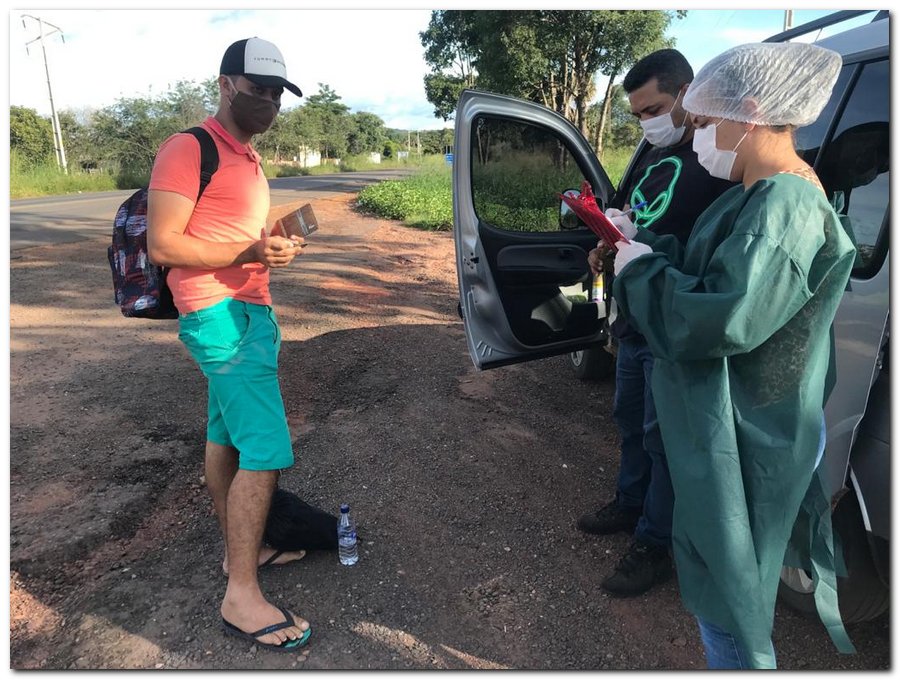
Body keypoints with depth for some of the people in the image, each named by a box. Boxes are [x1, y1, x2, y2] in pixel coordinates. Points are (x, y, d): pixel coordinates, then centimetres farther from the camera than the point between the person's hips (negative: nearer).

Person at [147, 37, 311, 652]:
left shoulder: (247, 158, 21)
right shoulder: (190, 149, -9)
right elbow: (162, 244, -14)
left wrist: (275, 244, 9)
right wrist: (248, 252, -22)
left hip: (249, 311, 10)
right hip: (221, 316, -9)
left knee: (226, 437, 16)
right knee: (266, 451, -12)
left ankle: (240, 548, 28)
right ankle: (242, 597, -2)